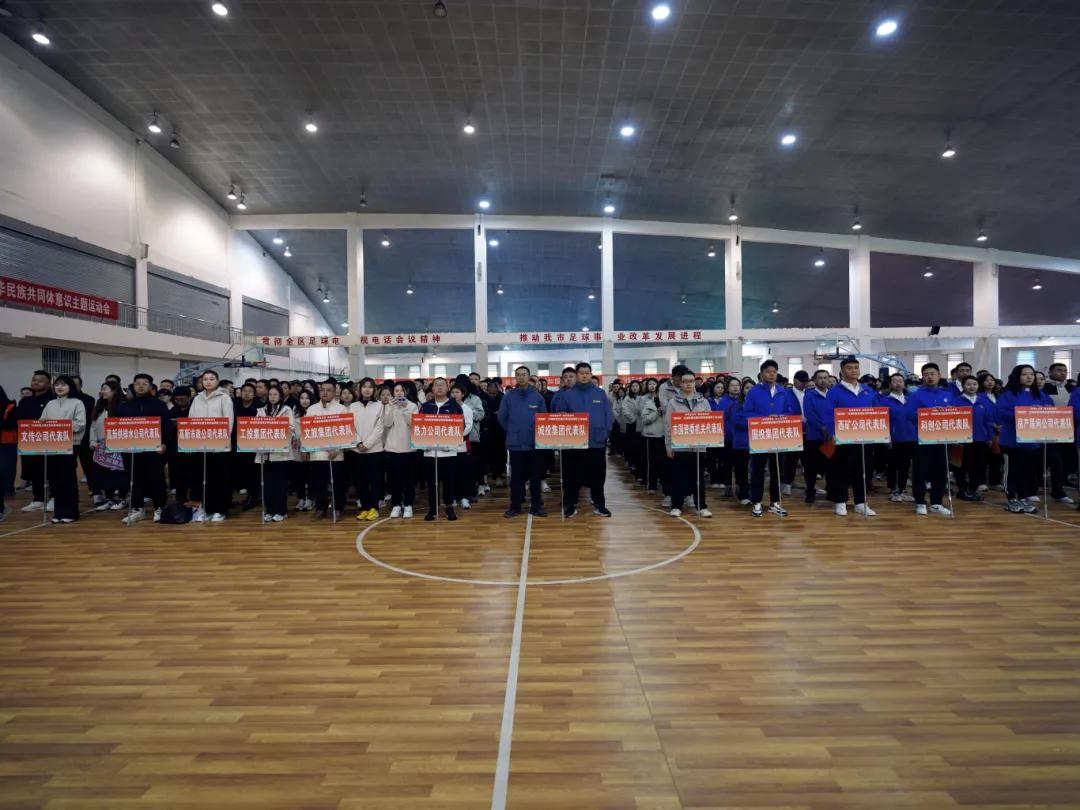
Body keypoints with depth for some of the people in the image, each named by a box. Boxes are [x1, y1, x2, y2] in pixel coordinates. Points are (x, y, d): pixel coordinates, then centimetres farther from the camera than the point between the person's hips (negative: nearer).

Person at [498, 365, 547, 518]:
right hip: (515, 444, 0)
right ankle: (515, 506, 17)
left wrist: (538, 434, 1)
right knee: (516, 476, 8)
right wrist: (513, 432, 8)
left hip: (535, 444, 0)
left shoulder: (538, 397, 1)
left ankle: (536, 506, 16)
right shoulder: (508, 397, 1)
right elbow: (502, 419, 5)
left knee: (535, 476, 7)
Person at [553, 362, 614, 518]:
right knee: (572, 476, 6)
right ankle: (571, 505, 18)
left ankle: (599, 505, 22)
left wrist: (606, 434, -2)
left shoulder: (600, 393, 5)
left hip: (597, 442, 1)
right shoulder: (567, 394, 1)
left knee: (597, 475, 10)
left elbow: (608, 416, 5)